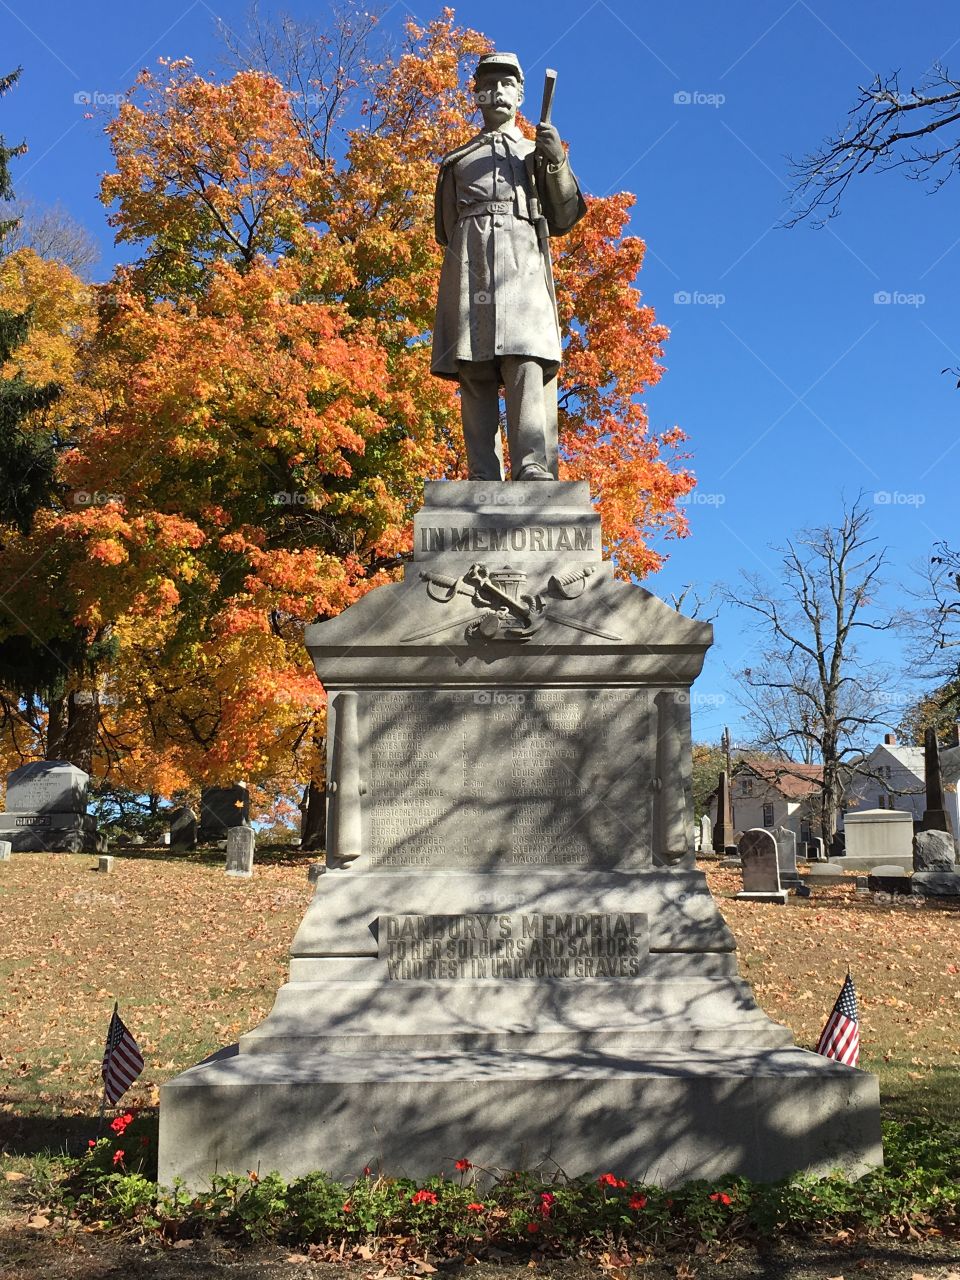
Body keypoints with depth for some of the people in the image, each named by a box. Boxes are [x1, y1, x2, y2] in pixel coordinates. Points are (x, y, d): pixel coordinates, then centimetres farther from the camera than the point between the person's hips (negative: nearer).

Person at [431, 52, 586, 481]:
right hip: (469, 270, 2)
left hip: (523, 268, -1)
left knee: (529, 364, -21)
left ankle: (534, 470, -33)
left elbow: (564, 218, 15)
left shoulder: (538, 153, 25)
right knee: (474, 374, -9)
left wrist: (557, 163, 1)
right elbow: (445, 229, 27)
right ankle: (484, 481, -13)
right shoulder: (457, 160, 27)